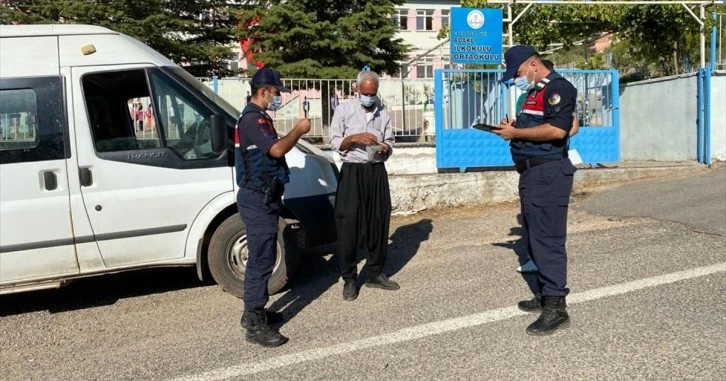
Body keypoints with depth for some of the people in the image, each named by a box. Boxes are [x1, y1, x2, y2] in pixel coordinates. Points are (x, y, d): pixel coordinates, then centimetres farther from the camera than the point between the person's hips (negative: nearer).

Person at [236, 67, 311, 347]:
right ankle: (255, 325, -4)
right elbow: (277, 149, -26)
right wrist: (299, 130, -13)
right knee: (261, 260, -9)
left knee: (262, 257, 17)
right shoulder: (252, 119, -16)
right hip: (258, 200, -11)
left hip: (263, 198, 11)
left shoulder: (258, 118, 18)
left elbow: (275, 147, 19)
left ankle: (254, 312, 28)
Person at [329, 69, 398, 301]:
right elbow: (334, 142, -2)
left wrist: (386, 149, -8)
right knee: (348, 225, -3)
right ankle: (349, 278, 8)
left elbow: (390, 142, 15)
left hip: (377, 172, 4)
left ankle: (375, 273, 22)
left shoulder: (383, 113, 10)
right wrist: (355, 138, -18)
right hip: (352, 172, -4)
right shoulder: (344, 109, 1)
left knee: (379, 222, 8)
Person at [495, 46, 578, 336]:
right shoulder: (535, 92, 20)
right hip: (532, 172, 11)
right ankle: (545, 295, 27)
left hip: (548, 173, -11)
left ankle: (556, 307, -4)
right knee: (534, 237, 15)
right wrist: (512, 128, 5)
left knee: (547, 238, -10)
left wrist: (516, 132, -16)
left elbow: (557, 129, -25)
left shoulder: (558, 88, -11)